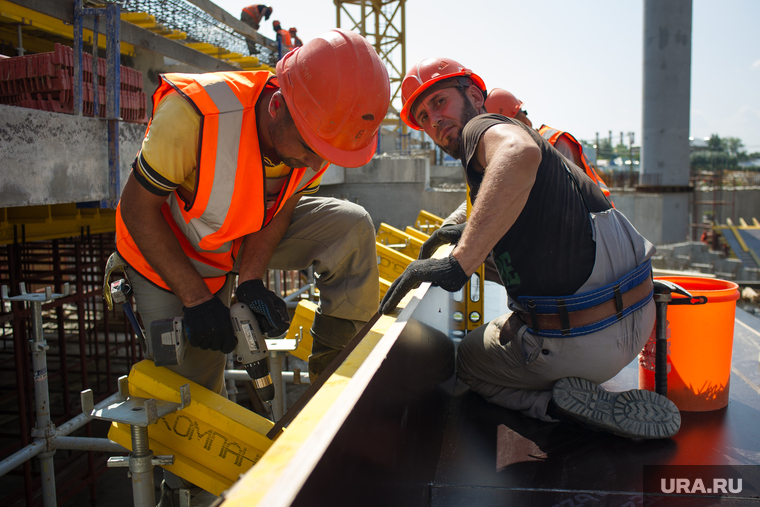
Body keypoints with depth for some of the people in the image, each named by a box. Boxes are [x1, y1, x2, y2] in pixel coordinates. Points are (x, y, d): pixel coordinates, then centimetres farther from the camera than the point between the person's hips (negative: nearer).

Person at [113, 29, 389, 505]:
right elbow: (138, 208, -27)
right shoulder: (195, 113, -38)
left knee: (351, 226, -19)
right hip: (169, 254, -3)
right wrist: (197, 299, -28)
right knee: (195, 387, -2)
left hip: (248, 239, 4)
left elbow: (281, 207, -11)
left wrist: (251, 281, -27)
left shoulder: (322, 130, -22)